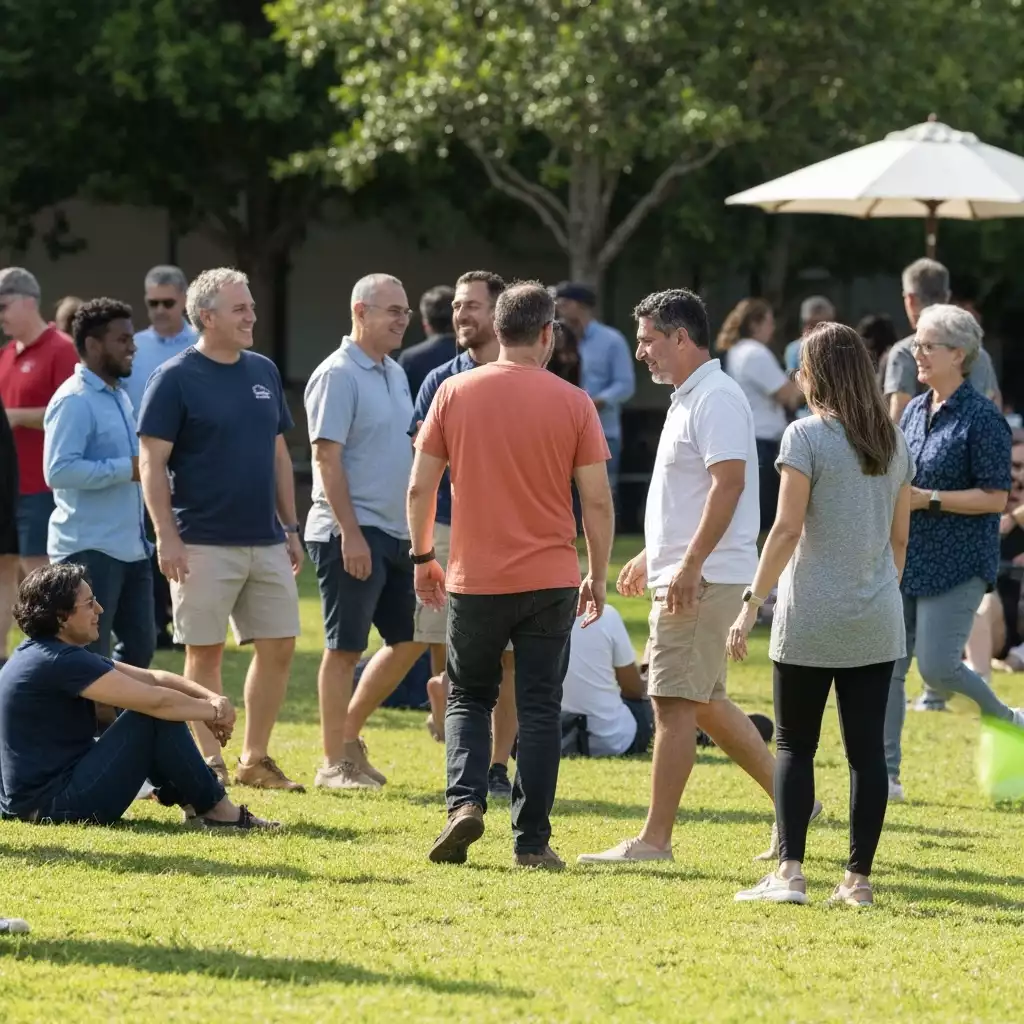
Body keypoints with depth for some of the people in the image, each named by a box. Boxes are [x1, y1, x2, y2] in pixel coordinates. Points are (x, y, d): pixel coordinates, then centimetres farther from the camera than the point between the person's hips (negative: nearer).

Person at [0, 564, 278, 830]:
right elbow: (155, 701, -19)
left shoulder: (44, 653, 13)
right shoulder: (60, 662, -19)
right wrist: (215, 711, -3)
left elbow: (152, 679, 10)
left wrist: (212, 697, -4)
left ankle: (193, 803, 9)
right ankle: (216, 811, -4)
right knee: (157, 717, -12)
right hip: (52, 806, -11)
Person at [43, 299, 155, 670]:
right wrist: (128, 469, -22)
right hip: (89, 551, -9)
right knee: (90, 658, -4)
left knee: (140, 647, 12)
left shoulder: (118, 396, 16)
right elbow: (59, 470, -24)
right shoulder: (74, 401, -15)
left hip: (130, 548, 9)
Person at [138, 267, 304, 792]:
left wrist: (291, 527, 15)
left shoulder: (263, 372, 11)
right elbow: (152, 463, -9)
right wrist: (167, 537, -16)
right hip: (204, 545, -6)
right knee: (205, 652, 0)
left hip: (266, 542, 6)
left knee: (278, 648, 4)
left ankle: (255, 758, 15)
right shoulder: (175, 378, -7)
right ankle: (210, 763, 7)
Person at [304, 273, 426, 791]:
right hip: (350, 533, -9)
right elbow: (327, 457, -16)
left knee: (410, 638, 10)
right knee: (345, 647, -3)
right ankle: (334, 763, 4)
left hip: (393, 533, 9)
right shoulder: (338, 374, -12)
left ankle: (349, 733, 22)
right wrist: (350, 533, -21)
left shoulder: (395, 374, 15)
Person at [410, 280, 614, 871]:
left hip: (474, 579, 1)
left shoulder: (454, 394, 0)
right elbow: (598, 501, -3)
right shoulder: (573, 403, -3)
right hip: (550, 579, -1)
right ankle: (533, 840, 4)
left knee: (469, 697, 16)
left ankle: (466, 800, -6)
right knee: (540, 709, 6)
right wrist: (598, 577, 9)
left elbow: (420, 489, 1)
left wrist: (422, 557, 15)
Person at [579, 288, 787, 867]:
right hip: (686, 575, 11)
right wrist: (651, 557, 29)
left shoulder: (716, 400, -15)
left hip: (703, 579, -11)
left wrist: (689, 567, -27)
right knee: (705, 703, 15)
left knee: (675, 704, -8)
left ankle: (656, 838, -6)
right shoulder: (690, 399, 18)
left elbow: (728, 484, -24)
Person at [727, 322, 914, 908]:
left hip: (811, 622, -5)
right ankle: (859, 877, 5)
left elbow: (787, 530, -14)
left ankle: (790, 872, -5)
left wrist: (752, 605, -11)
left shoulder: (807, 436, -9)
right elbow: (899, 538, 12)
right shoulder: (893, 441, 8)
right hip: (877, 623, 5)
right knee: (868, 748, 4)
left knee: (795, 745, 3)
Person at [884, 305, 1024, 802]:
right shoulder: (915, 412, 12)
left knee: (937, 668, -13)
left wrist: (927, 499, -19)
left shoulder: (982, 419, -12)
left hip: (957, 565, -7)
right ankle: (886, 773, 10)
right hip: (905, 559, 7)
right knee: (887, 666, 3)